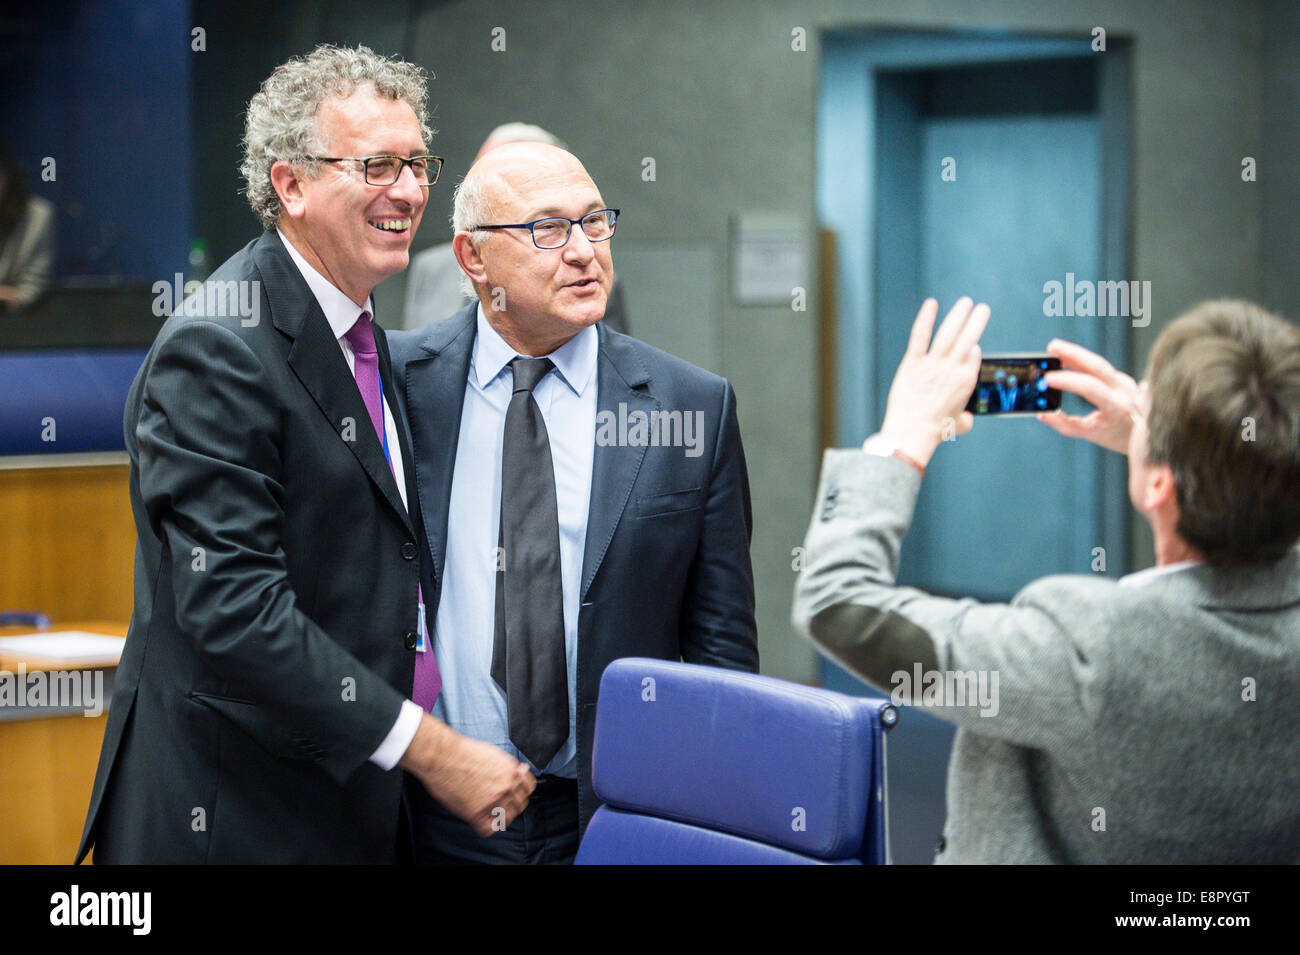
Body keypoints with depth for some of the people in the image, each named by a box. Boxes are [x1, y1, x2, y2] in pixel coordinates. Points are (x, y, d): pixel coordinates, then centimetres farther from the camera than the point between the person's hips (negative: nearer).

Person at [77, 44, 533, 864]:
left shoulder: (364, 340, 13)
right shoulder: (217, 351, -17)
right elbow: (230, 610, -24)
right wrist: (430, 749, -22)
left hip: (354, 807, 8)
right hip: (231, 819, -8)